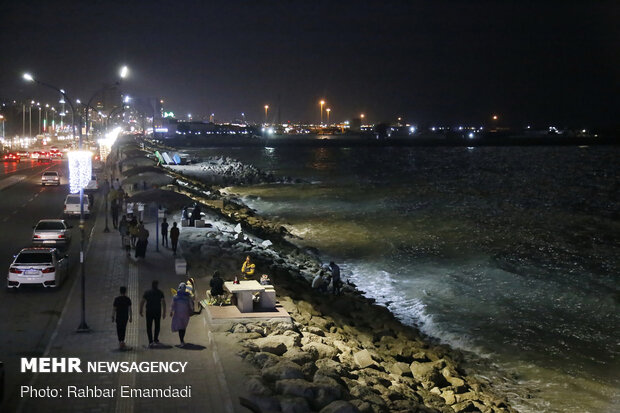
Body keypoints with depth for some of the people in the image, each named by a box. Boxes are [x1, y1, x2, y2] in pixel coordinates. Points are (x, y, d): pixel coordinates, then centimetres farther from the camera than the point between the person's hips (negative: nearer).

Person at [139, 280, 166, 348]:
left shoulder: (147, 292, -1)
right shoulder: (160, 292, 0)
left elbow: (142, 302, -3)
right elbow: (163, 302, -4)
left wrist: (141, 311, 8)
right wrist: (164, 312, -1)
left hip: (149, 312, -1)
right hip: (158, 312, 1)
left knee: (149, 327, 2)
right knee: (157, 326, 21)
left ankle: (151, 342, -9)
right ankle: (155, 339, 28)